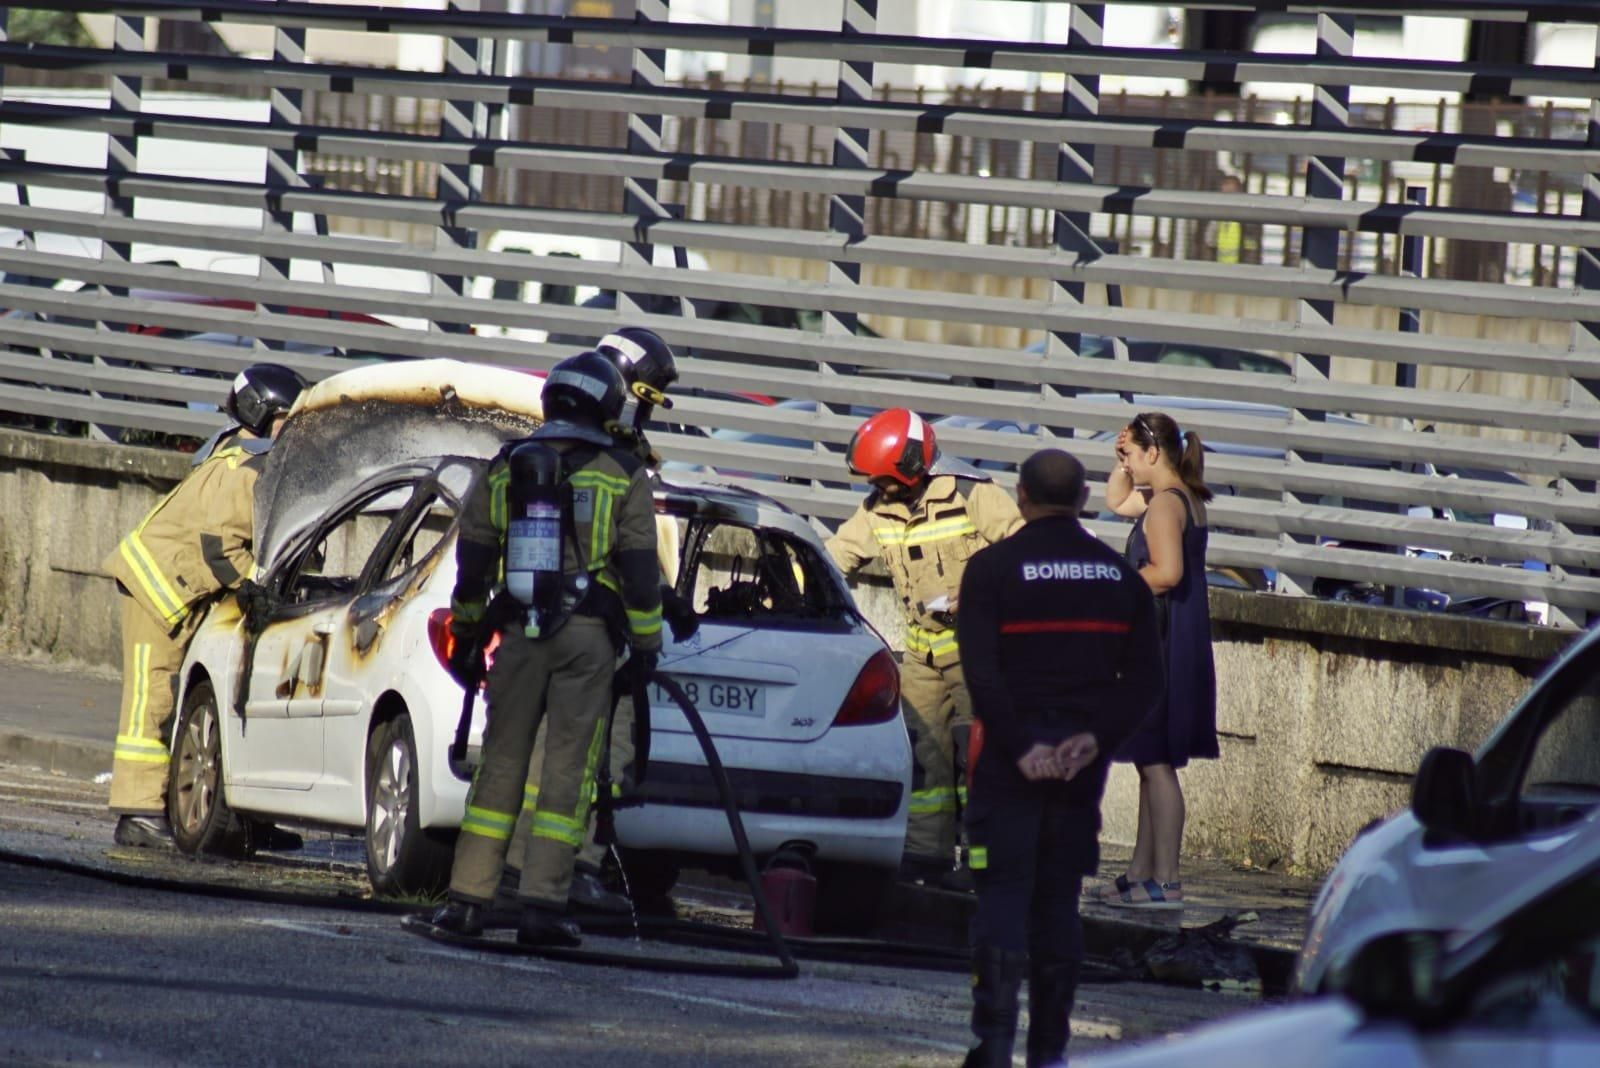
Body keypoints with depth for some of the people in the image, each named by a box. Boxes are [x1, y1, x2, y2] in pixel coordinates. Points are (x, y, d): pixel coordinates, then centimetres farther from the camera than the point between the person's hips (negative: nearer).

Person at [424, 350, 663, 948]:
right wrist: (646, 646, 2)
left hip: (521, 630, 2)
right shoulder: (622, 475, 0)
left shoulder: (503, 470, 9)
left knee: (501, 763, 8)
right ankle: (543, 903, -7)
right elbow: (641, 570, -3)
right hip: (589, 634, -2)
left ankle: (468, 899, 4)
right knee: (567, 768, -2)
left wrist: (466, 638, 19)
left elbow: (472, 563, 11)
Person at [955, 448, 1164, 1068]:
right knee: (1058, 901, 12)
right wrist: (1096, 738, -6)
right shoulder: (1120, 575, 9)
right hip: (1082, 760, 4)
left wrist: (1019, 748, -15)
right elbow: (1144, 680, 3)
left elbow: (981, 672, -15)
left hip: (1010, 760, -4)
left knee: (1002, 895, -3)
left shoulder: (993, 569, -5)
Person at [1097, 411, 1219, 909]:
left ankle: (1165, 882, -8)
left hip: (1161, 648, -10)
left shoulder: (1164, 504, -16)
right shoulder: (1185, 499, 15)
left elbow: (1167, 572, -29)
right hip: (1181, 646, 10)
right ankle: (1141, 873, 21)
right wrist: (1125, 458, 17)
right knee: (1152, 764, 16)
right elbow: (1117, 500, 32)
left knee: (1156, 763, -8)